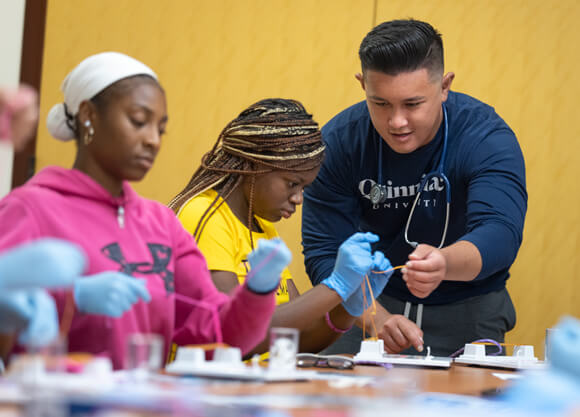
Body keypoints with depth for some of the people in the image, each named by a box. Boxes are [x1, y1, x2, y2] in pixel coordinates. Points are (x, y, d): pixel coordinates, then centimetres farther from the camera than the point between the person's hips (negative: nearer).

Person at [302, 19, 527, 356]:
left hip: (467, 308, 0)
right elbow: (324, 255, -13)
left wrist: (443, 264, -55)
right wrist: (377, 319, -31)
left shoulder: (486, 137, -18)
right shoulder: (339, 141, -12)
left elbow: (499, 234, -33)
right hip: (372, 302, 1)